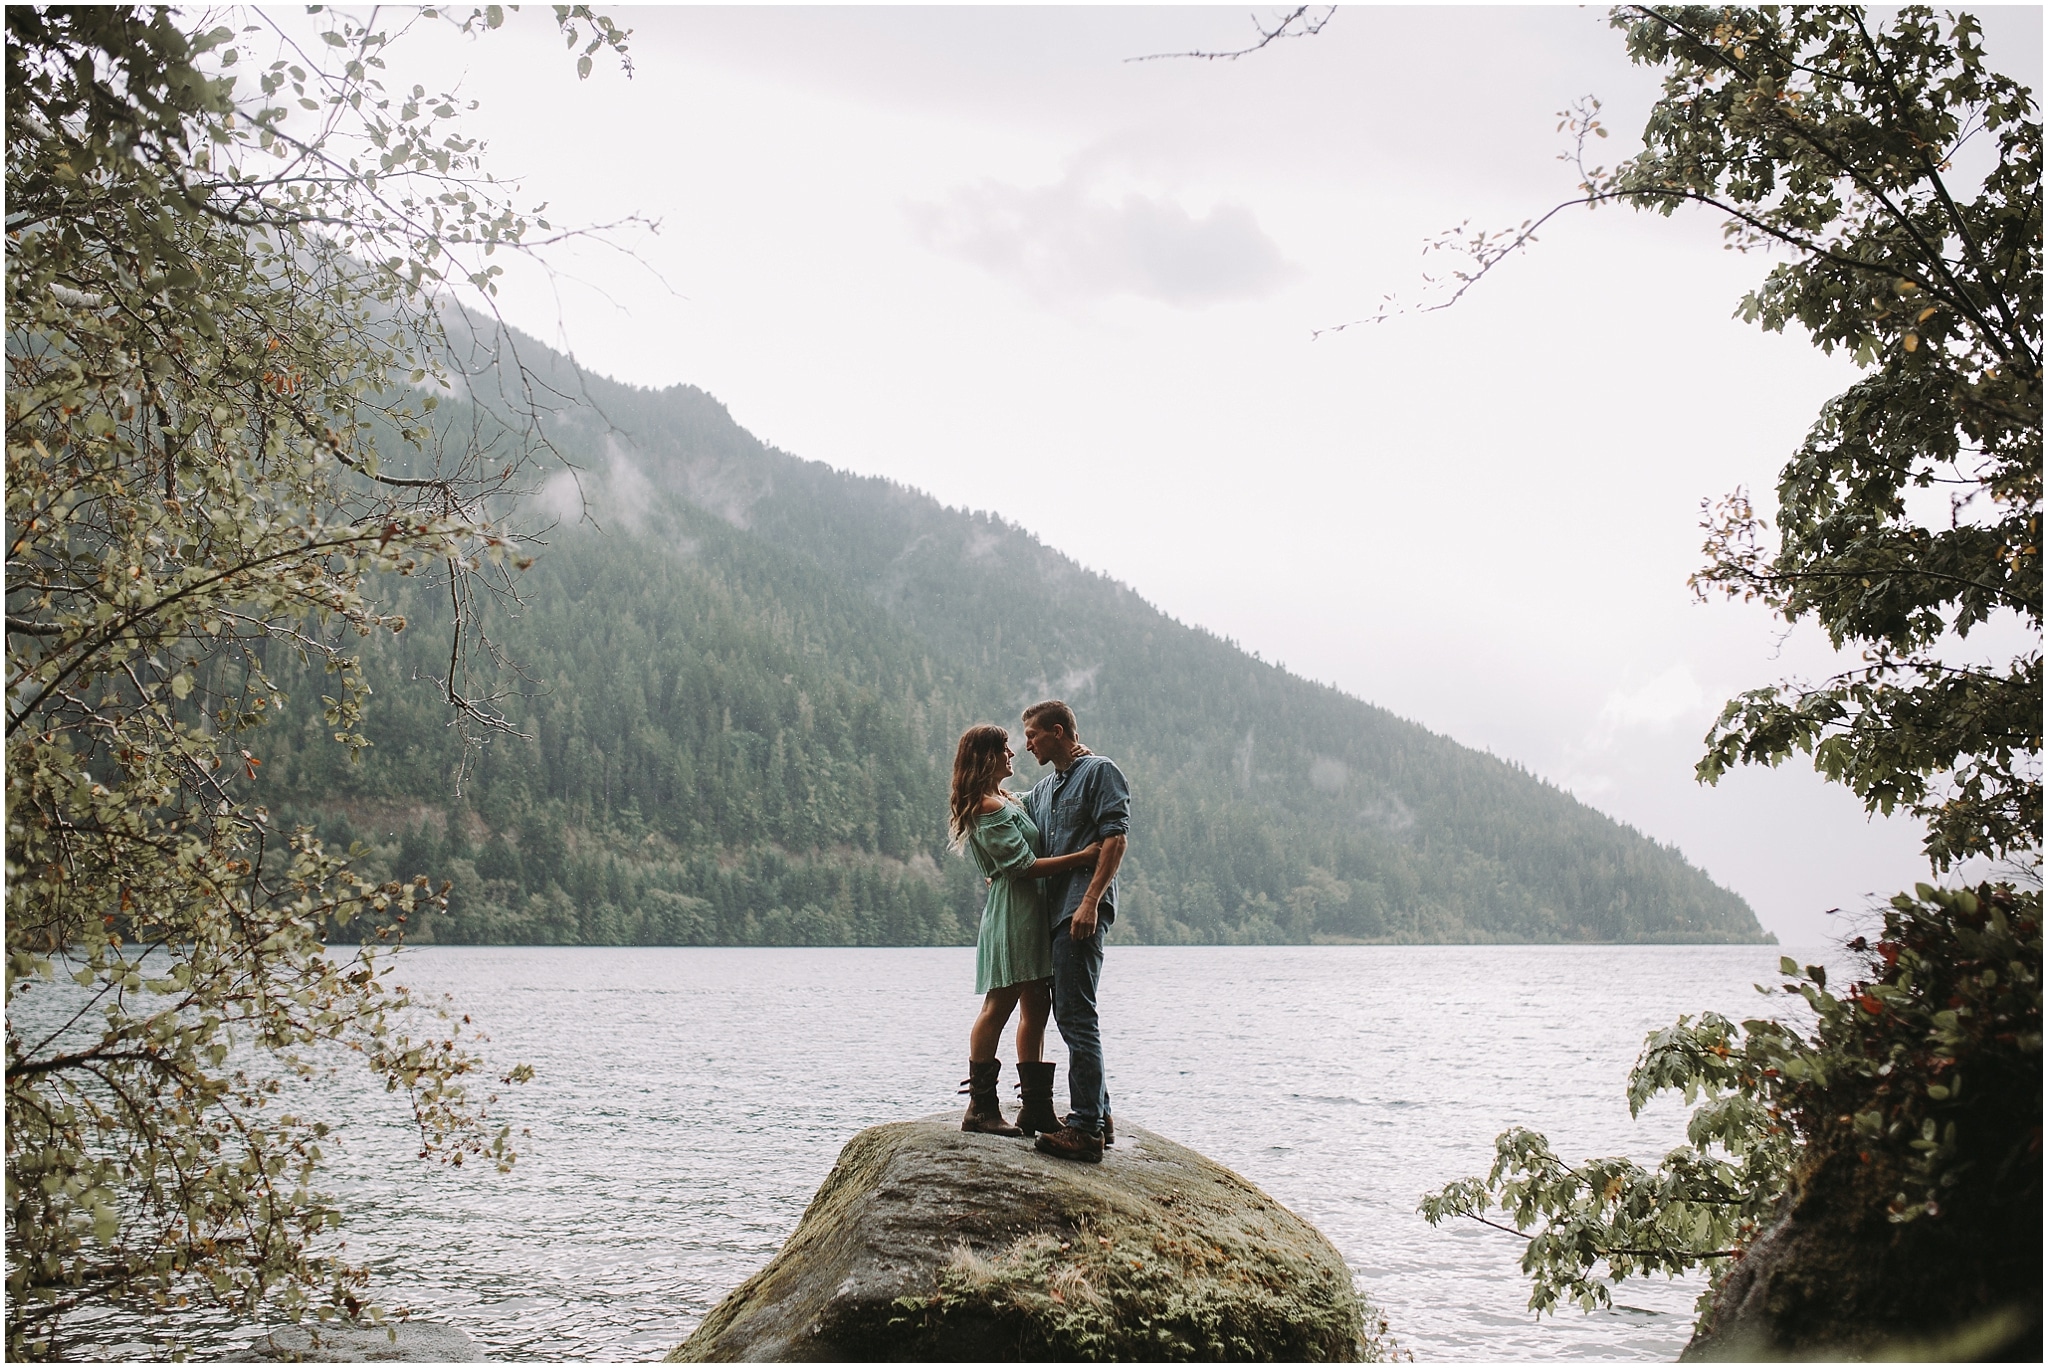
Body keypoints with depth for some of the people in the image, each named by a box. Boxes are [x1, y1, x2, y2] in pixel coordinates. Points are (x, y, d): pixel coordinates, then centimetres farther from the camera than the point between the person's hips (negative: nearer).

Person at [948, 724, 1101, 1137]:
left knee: (1036, 1006, 8)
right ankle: (981, 1107, -3)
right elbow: (1023, 865, -18)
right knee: (999, 1006, -7)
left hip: (1031, 912, 10)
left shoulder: (1008, 801, 19)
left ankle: (1037, 1107, 10)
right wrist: (1083, 856, -21)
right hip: (1010, 911, -10)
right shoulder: (987, 807, -12)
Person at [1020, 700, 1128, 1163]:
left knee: (1076, 1015, -13)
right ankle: (1099, 1116, 19)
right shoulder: (1043, 789, 22)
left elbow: (1115, 839, -13)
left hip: (1082, 911, -9)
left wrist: (1090, 901, -22)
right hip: (1053, 911, 9)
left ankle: (1086, 1128, -13)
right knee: (1068, 1014, 11)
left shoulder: (1101, 772, -3)